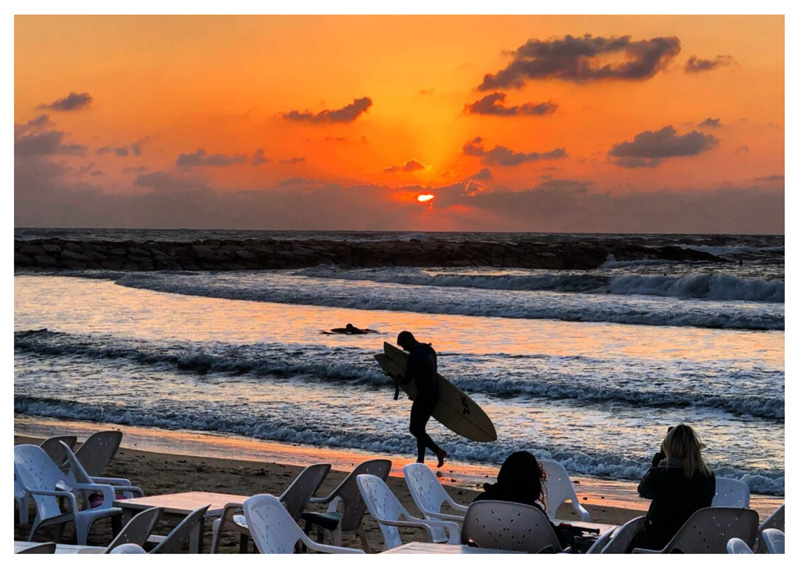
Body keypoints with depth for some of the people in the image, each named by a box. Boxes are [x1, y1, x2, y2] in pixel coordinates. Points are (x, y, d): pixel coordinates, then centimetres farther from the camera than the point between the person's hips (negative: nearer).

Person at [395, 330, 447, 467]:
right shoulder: (429, 350, 10)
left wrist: (399, 380, 8)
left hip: (423, 395, -9)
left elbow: (407, 380, -15)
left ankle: (438, 451, -15)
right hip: (434, 394, 9)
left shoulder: (414, 356, -19)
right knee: (420, 428, 15)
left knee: (415, 429, -2)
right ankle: (420, 460, 15)